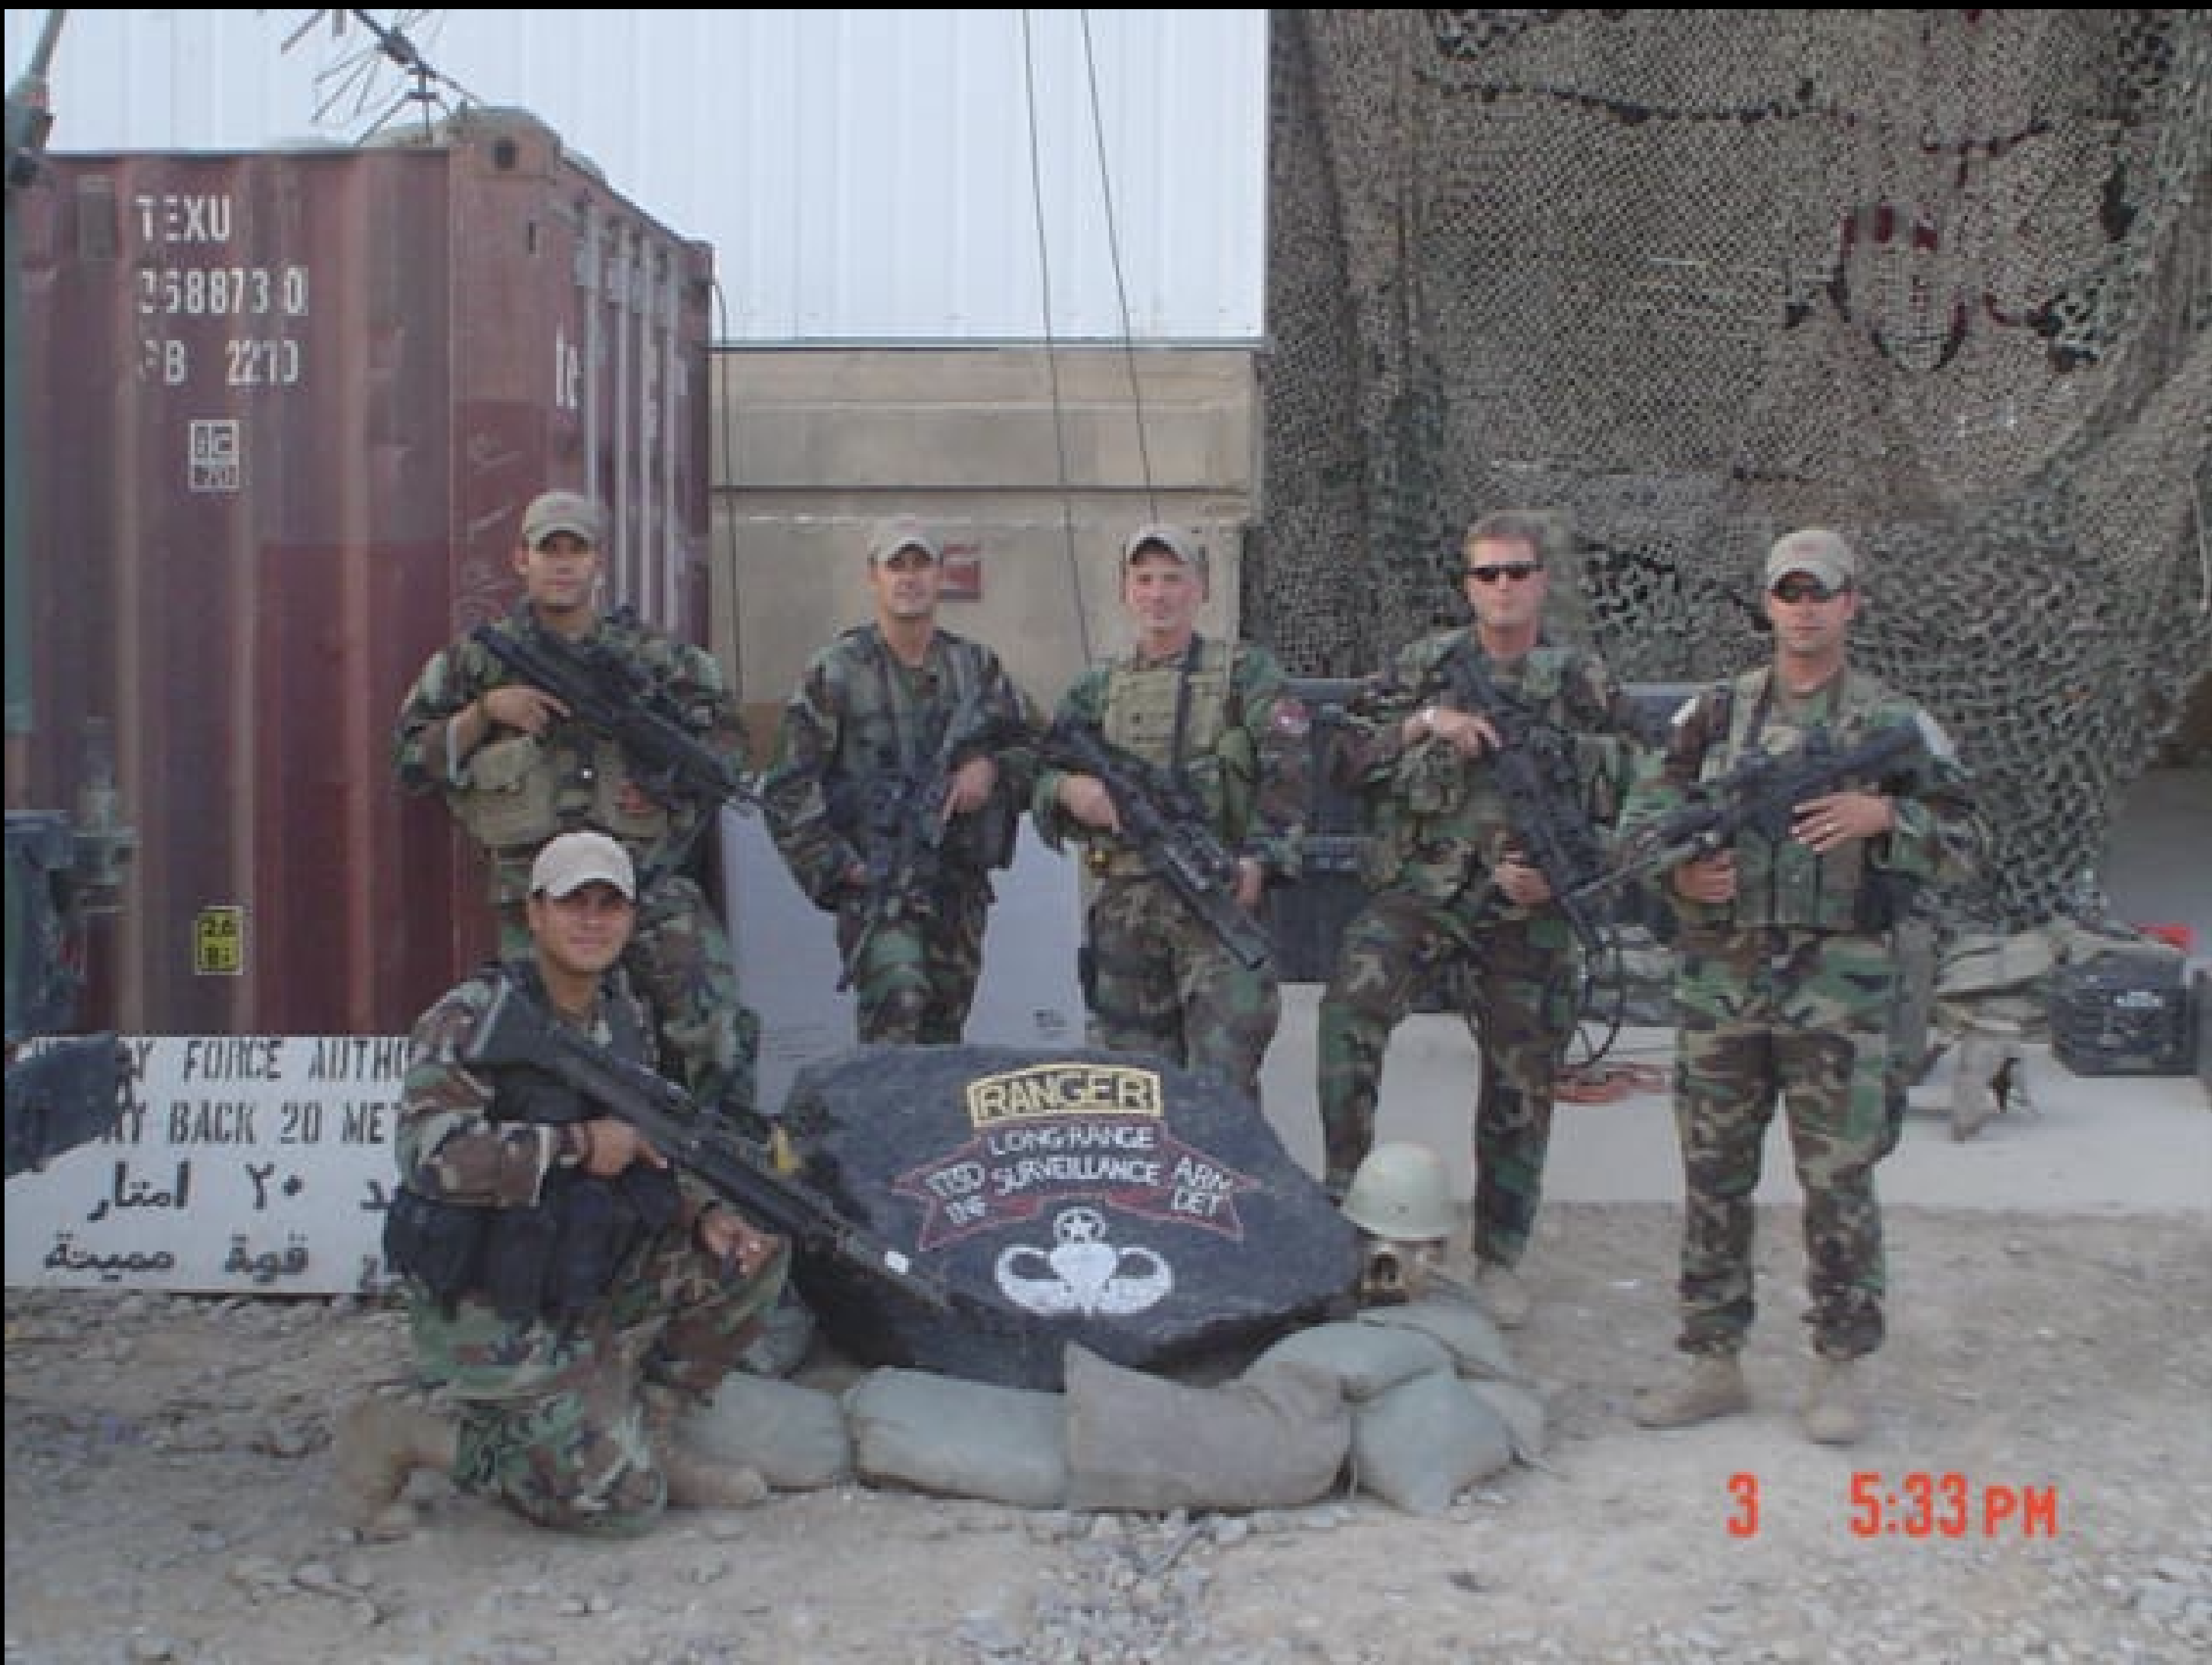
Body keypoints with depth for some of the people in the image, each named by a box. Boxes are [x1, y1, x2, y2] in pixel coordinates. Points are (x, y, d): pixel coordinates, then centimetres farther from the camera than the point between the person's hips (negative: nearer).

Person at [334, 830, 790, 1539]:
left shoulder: (626, 1021, 7)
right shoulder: (470, 1020, -16)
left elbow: (644, 1157, 15)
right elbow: (432, 1154, -29)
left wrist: (705, 1215, -5)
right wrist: (580, 1143, -24)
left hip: (588, 1287, 8)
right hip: (491, 1314, -7)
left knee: (756, 1250, -2)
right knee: (624, 1500, -10)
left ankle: (645, 1434, 8)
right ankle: (401, 1437, 4)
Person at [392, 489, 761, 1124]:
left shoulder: (654, 655, 5)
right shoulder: (479, 659, 5)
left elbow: (727, 736, 14)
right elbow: (409, 760, 5)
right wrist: (485, 710, -9)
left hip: (651, 878, 0)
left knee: (718, 1033, -9)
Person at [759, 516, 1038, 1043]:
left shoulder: (977, 666, 11)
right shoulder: (836, 673, -2)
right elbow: (787, 789, -3)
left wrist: (993, 768, -3)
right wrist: (832, 867, -11)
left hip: (961, 886, 5)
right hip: (874, 885, -5)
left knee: (942, 1037, 10)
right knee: (898, 1005, -23)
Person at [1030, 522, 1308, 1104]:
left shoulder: (1245, 671, 5)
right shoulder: (1098, 688, 16)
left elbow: (1288, 770, -5)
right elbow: (1037, 778, 12)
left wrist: (1258, 858, -17)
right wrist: (1070, 788, -11)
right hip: (1124, 907, 4)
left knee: (1223, 1080, -10)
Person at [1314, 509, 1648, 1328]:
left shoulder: (1587, 683, 5)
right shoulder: (1425, 663, 7)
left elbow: (1622, 802, 5)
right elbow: (1349, 760, 3)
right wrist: (1424, 723, -12)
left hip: (1527, 915, 0)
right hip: (1414, 892, 0)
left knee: (1519, 1090, 6)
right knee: (1347, 1011, -25)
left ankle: (1499, 1259, 22)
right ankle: (1346, 1199, -15)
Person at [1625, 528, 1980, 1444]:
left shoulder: (1895, 724, 4)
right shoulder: (1714, 712, 9)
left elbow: (1964, 844, 2)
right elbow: (1641, 816, 9)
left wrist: (1884, 816, -16)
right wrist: (1680, 873, -11)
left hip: (1836, 983, -2)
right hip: (1719, 974, 3)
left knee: (1839, 1182, 3)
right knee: (1714, 1178, 8)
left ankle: (1841, 1366, 18)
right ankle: (1713, 1361, 20)